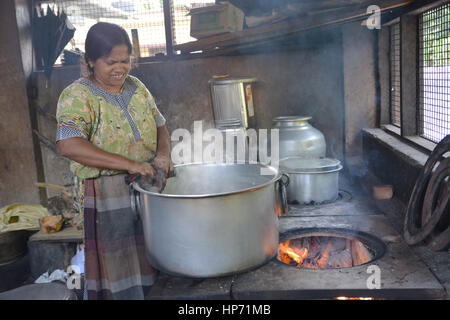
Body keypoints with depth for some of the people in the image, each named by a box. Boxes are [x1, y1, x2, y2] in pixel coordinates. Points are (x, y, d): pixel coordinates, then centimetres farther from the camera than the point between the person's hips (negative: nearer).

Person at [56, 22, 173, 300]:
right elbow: (69, 145, -26)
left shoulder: (136, 87, 9)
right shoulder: (77, 96, -10)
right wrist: (129, 164, -30)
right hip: (107, 197, -5)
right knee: (122, 277, 1)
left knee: (150, 265, 12)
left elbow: (160, 126, 16)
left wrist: (163, 154, -7)